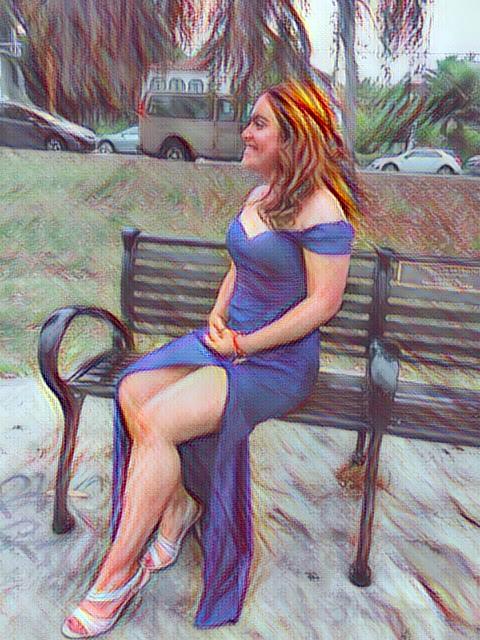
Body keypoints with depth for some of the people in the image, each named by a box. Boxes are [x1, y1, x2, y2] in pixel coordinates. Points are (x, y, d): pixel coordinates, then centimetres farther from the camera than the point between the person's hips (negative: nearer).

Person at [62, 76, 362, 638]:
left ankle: (117, 573, -3)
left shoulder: (319, 208, -15)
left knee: (156, 422, -22)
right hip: (229, 337, 8)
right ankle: (178, 508, 5)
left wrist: (243, 345, -14)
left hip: (279, 360, -8)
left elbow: (323, 303, -17)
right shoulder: (258, 195, 12)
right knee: (132, 391, -15)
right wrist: (217, 316, 3)